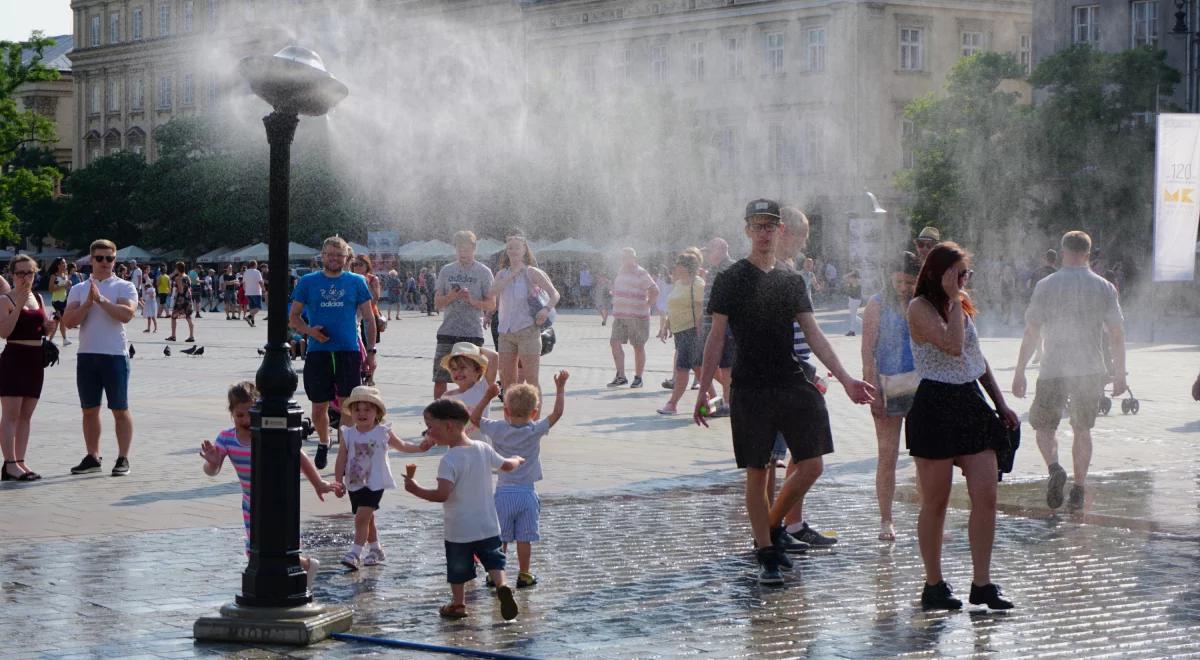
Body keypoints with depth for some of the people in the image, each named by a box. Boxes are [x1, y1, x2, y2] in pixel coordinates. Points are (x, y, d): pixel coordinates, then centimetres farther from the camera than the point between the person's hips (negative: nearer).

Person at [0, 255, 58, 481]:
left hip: (35, 360, 7)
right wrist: (19, 305, -23)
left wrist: (52, 325, -1)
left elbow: (45, 331, 21)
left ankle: (20, 461, 13)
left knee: (26, 414, 9)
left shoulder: (38, 298, 13)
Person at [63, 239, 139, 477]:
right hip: (86, 355, 4)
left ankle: (123, 458, 3)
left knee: (120, 410, -1)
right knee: (90, 410, 9)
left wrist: (101, 299, -18)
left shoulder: (124, 287, 0)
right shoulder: (79, 289, 10)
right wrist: (88, 303, -13)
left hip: (115, 355, -4)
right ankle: (92, 457, 17)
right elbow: (69, 321, -1)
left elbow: (126, 314, -17)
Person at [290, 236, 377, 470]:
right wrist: (309, 331, -12)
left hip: (349, 352, -1)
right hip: (317, 352, 1)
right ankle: (323, 444, 32)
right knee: (319, 407, 7)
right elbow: (293, 317, 9)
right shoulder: (308, 282, 6)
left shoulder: (356, 282, 7)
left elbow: (369, 319, 10)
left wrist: (370, 352, 3)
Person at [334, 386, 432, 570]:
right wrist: (338, 481, 0)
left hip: (374, 483, -4)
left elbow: (402, 446, 11)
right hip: (354, 484, 4)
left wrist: (420, 447, -2)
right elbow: (342, 459, 3)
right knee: (367, 518, 16)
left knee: (362, 517, -15)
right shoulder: (348, 434, -1)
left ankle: (355, 553, -14)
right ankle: (375, 549, 31)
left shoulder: (383, 432, -4)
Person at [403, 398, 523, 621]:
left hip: (458, 530, -5)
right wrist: (517, 460, 37)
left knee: (458, 569, 12)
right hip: (487, 526, 5)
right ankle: (502, 586, -10)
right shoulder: (483, 449, -1)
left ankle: (458, 604, 23)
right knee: (493, 559, 14)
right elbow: (507, 465, 15)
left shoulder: (449, 460, -22)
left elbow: (442, 494, -30)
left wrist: (415, 489, -19)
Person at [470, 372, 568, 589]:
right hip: (526, 493, -1)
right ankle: (524, 574, 10)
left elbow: (474, 417, 7)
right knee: (524, 538, 6)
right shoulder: (535, 431, -9)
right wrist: (560, 388, 3)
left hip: (503, 492, 1)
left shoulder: (498, 429, -5)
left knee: (499, 538, 9)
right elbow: (557, 413, -5)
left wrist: (488, 397, 9)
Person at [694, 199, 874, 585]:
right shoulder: (731, 280, 0)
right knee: (757, 474, 0)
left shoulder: (792, 281, 12)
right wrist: (703, 390, -9)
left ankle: (772, 525, 22)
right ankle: (766, 555, 9)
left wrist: (845, 379, 3)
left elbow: (813, 335, 11)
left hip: (793, 385, 4)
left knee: (811, 466, -1)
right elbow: (716, 338, -2)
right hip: (750, 390, -4)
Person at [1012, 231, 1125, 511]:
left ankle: (1055, 468, -16)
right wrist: (1120, 373, 12)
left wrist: (1019, 372, 0)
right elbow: (1117, 334, 2)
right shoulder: (1104, 287, 2)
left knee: (1044, 425, 11)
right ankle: (1079, 490, 14)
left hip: (1054, 370, -2)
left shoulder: (1046, 285, -4)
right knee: (1082, 429, 16)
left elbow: (1032, 332, -5)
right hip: (1091, 370, 2)